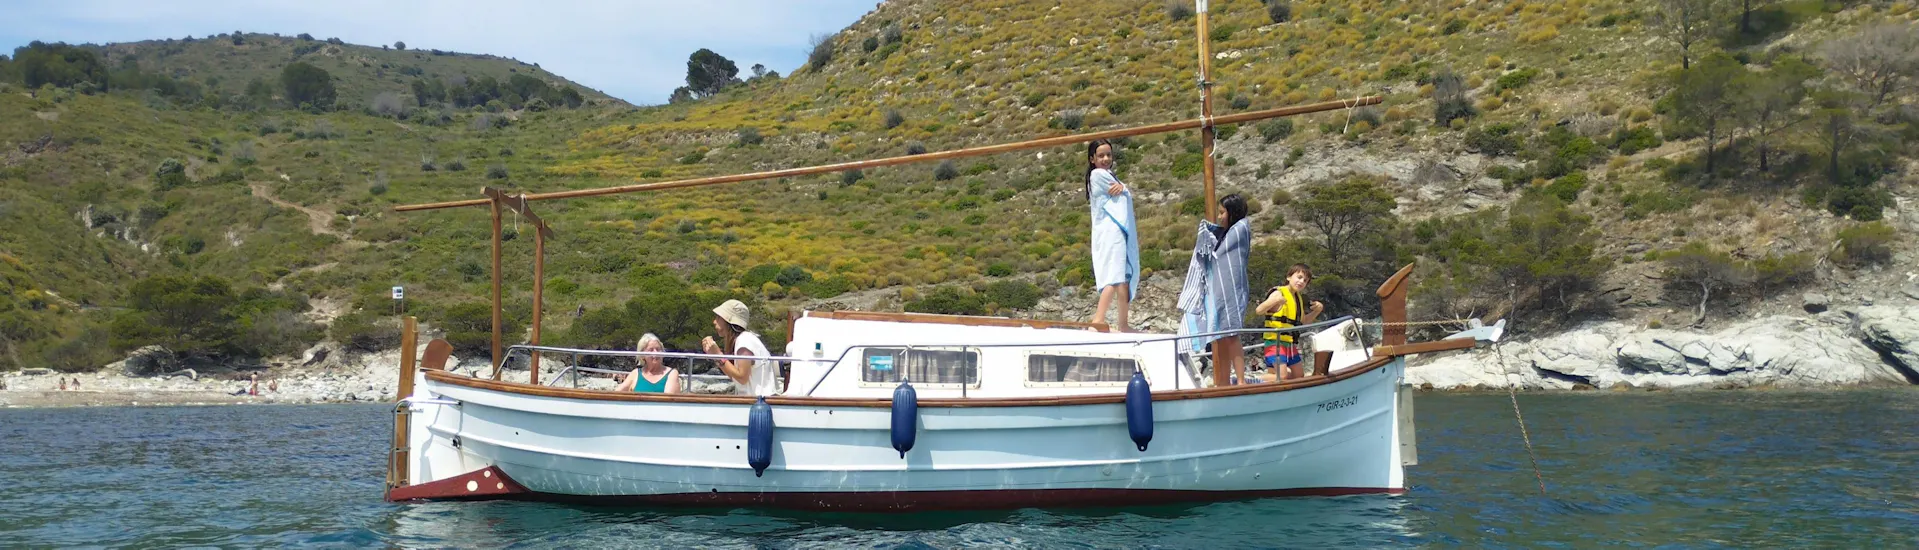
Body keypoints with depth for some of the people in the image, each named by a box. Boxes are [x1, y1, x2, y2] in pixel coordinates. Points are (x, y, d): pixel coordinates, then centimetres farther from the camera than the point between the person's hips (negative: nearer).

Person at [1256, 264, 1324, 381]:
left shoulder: (1299, 298, 14)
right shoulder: (1279, 293, -12)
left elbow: (1304, 321, 26)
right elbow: (1259, 310, -23)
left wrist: (1317, 311, 8)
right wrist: (1275, 301, -39)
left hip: (1290, 344, 9)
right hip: (1275, 342, -9)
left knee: (1299, 376, 13)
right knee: (1282, 377, -19)